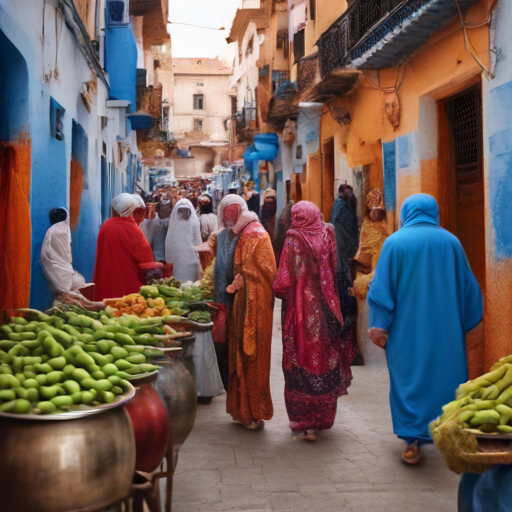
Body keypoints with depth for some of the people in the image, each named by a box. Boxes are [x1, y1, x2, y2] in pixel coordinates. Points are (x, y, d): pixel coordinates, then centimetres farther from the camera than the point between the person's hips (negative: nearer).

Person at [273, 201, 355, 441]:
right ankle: (322, 419, 25)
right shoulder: (327, 236, 1)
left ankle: (302, 424, 9)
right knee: (325, 362, 14)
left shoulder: (294, 240, -10)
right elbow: (334, 273, 2)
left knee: (299, 366, 5)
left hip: (300, 314, -4)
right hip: (325, 311, 4)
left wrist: (279, 291, 6)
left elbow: (283, 283, -13)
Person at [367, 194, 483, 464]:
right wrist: (466, 324, 19)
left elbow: (381, 288, -7)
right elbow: (469, 288, 8)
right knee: (447, 379, 12)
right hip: (446, 331, 2)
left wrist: (379, 326, -2)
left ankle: (413, 442, 5)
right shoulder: (451, 242, 2)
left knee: (408, 380, 7)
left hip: (407, 332, -2)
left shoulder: (395, 242, -5)